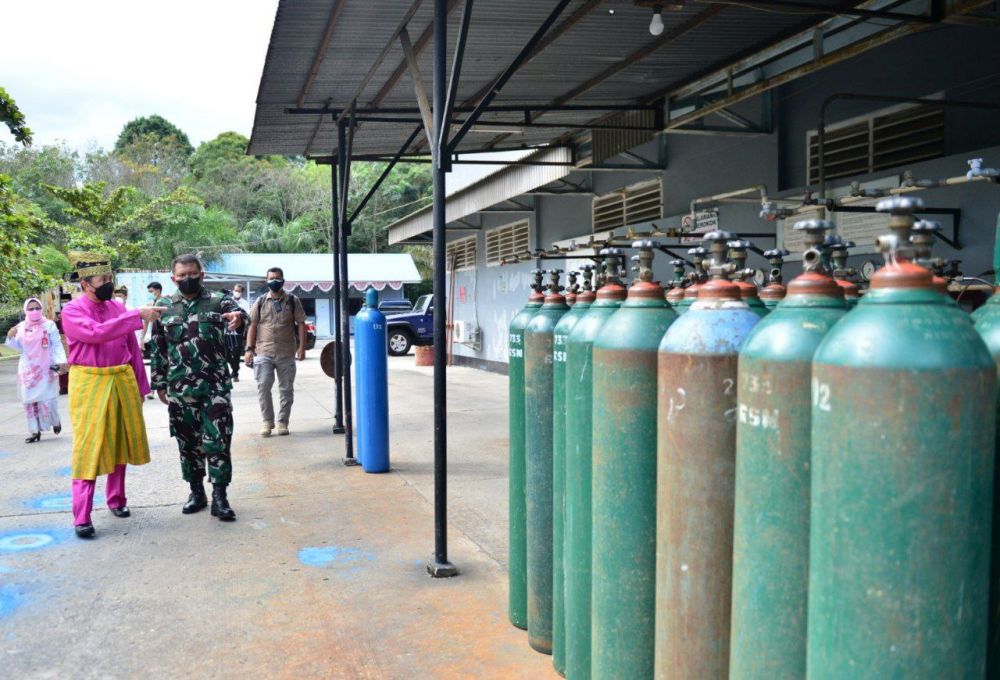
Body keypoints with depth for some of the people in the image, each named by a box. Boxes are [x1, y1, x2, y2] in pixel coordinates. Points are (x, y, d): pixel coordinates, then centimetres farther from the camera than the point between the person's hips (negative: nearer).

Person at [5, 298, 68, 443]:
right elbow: (19, 348, 13)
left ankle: (55, 421, 22)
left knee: (47, 399, -6)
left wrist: (61, 361, -17)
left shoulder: (49, 325, -4)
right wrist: (11, 337, -5)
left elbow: (57, 345, -6)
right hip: (27, 369, 4)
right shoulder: (21, 327, 6)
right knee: (29, 400, 5)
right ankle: (34, 431, 13)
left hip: (46, 369, -4)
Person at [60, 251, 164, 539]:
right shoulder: (71, 311, -7)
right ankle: (81, 517, -1)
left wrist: (140, 384, 12)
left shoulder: (118, 308, 7)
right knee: (88, 447, -5)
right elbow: (96, 333, -27)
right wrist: (138, 316, -29)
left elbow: (132, 347, 12)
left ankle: (116, 499, 30)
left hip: (122, 381, 5)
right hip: (90, 383, -5)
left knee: (119, 441, 14)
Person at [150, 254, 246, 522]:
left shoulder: (218, 301, 0)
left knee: (218, 441, -3)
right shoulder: (164, 307, 8)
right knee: (187, 442, 11)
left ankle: (219, 497, 4)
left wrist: (239, 317, -47)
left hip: (216, 386, -3)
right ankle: (196, 492, 25)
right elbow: (157, 350, 12)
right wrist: (160, 384, 10)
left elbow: (237, 312, -22)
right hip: (179, 389, 3)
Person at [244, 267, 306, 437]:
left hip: (287, 353, 0)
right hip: (264, 353, 0)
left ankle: (283, 422, 17)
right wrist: (249, 349, -1)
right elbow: (253, 326, 7)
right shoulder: (260, 302, 8)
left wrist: (301, 347, -7)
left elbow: (301, 324, 3)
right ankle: (267, 421, 5)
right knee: (263, 386, -9)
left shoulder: (293, 301, 6)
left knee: (286, 390, 5)